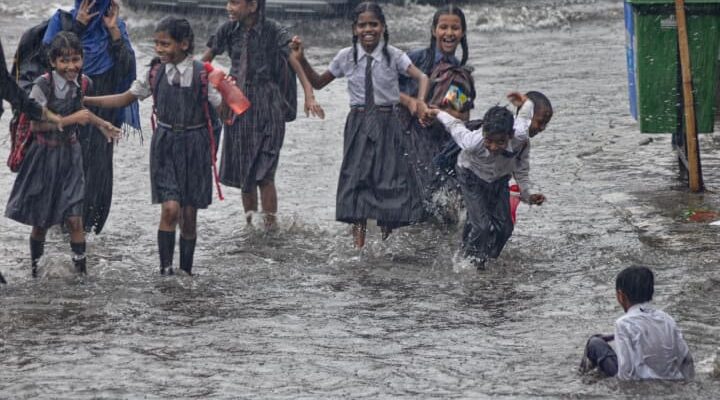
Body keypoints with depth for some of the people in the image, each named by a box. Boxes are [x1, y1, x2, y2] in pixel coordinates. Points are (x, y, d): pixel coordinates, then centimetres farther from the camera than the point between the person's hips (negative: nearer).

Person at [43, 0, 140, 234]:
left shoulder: (115, 24, 4)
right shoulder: (62, 20, 2)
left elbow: (127, 66, -5)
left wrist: (114, 31, -12)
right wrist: (77, 25, -15)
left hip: (102, 108, 0)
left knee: (96, 161, -2)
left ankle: (89, 221, 6)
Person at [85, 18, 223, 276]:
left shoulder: (202, 75, -8)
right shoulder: (155, 72, 0)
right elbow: (125, 99, 10)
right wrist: (84, 100, 7)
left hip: (194, 145, -1)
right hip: (165, 144, 1)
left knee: (189, 214, 6)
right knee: (170, 208, -15)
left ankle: (186, 271, 21)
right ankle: (165, 269, -9)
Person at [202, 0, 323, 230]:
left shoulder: (273, 32, -10)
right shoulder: (228, 31, 2)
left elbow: (296, 62, -18)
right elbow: (205, 60, 10)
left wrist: (309, 96, -29)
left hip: (266, 106, -4)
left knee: (263, 172, -10)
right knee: (243, 172, 9)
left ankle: (270, 226, -3)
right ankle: (250, 225, 19)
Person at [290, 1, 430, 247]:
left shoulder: (393, 56, -5)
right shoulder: (346, 57, 2)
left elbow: (421, 77, -13)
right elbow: (318, 83, 13)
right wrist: (301, 60, -1)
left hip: (387, 123, -1)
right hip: (358, 124, 1)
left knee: (389, 181, 1)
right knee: (356, 179, -3)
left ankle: (386, 243, 12)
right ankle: (358, 244, -1)